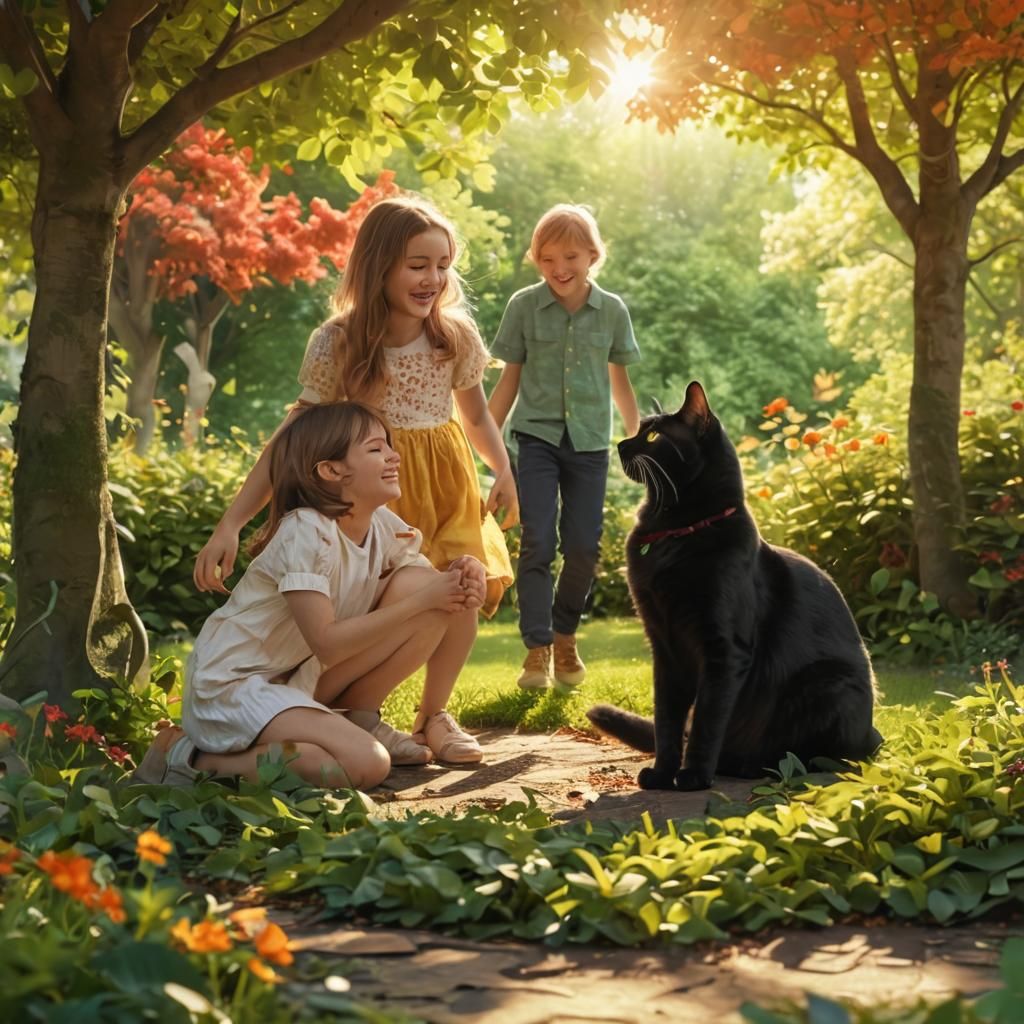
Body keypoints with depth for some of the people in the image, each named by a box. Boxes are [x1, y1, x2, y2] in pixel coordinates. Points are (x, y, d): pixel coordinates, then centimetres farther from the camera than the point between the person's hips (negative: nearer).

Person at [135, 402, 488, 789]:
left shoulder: (384, 527, 2)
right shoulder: (305, 532, -22)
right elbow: (326, 644, -27)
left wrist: (460, 583, -19)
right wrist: (421, 599, -26)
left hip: (301, 678, 8)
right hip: (233, 684, -7)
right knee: (367, 764, -31)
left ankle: (357, 718, 6)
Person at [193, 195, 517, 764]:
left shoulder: (457, 336, -7)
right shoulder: (337, 344, -16)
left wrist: (504, 473, -2)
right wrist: (231, 525, -23)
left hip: (446, 479, 3)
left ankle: (433, 713, 16)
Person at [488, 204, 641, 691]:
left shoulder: (612, 310, 2)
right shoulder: (524, 306, -2)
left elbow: (619, 381, 12)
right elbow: (510, 379, 5)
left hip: (589, 441, 2)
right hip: (537, 436, -1)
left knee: (583, 545, 2)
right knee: (538, 540, -10)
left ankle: (565, 637, 23)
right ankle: (537, 648, -4)